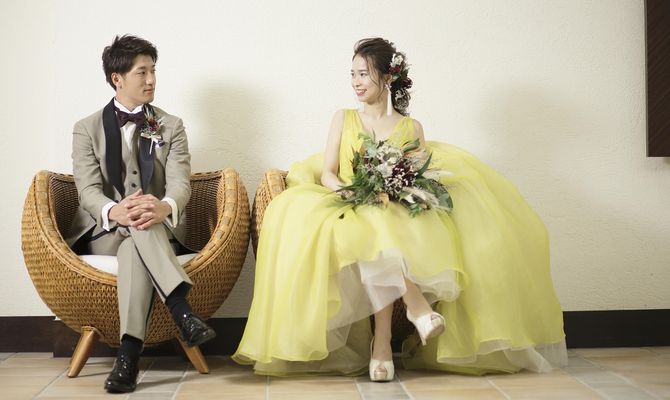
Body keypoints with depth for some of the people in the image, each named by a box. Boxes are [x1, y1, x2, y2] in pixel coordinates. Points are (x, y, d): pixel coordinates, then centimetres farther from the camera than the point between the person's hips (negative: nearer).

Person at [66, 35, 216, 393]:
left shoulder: (171, 127, 11)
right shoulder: (87, 129, 8)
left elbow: (180, 183, -6)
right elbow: (88, 188, -8)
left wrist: (164, 207, -33)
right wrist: (115, 211, -34)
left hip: (158, 231, 1)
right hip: (103, 233, -1)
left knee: (135, 247, -36)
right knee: (136, 225, -37)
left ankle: (129, 354, -50)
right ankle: (182, 311, -51)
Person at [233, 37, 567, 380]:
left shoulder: (412, 128, 15)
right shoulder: (344, 119, 18)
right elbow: (326, 174, 9)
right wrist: (350, 191, -13)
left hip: (401, 214, 0)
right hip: (353, 211, 0)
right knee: (374, 225, -39)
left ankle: (382, 341, -43)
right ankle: (414, 299, -46)